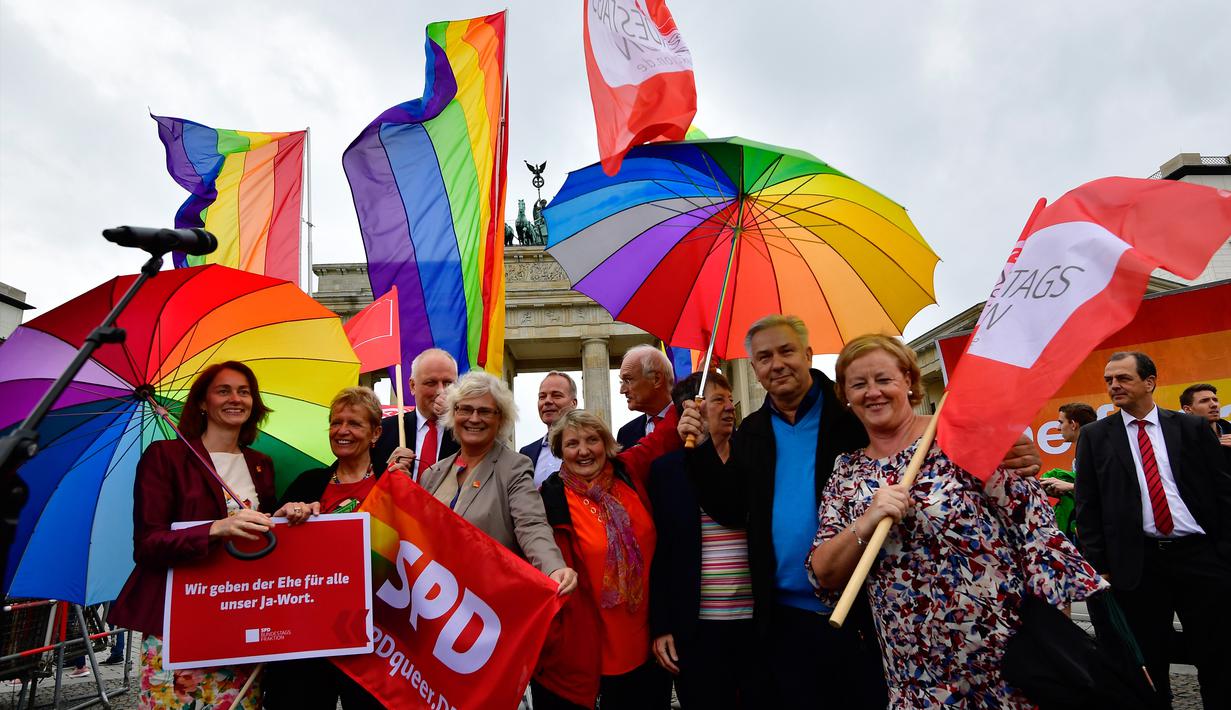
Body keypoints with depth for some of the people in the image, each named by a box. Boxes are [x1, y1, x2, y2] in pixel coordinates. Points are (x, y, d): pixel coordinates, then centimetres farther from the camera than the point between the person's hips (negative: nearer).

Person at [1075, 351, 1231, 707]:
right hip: (1137, 564, 0)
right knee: (1148, 663, 10)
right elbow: (1087, 505, 2)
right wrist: (1098, 565, -3)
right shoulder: (1095, 435, 3)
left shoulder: (1193, 427, 5)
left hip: (1200, 556, 1)